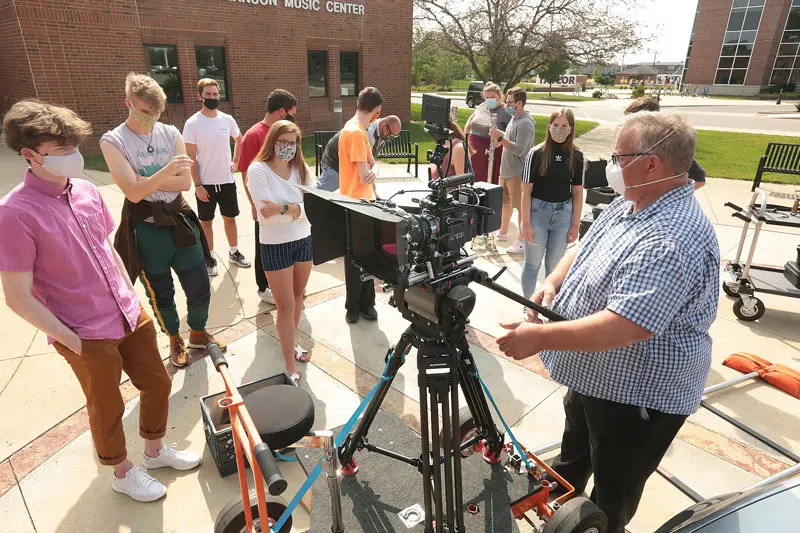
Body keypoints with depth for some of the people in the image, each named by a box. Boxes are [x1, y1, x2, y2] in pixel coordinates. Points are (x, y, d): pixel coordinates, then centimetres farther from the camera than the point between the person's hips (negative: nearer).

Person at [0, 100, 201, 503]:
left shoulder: (87, 191, 0)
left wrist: (133, 299, 12)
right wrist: (70, 340, -12)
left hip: (131, 317, 6)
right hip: (88, 337, -6)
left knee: (157, 382, 18)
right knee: (107, 407, 15)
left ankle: (155, 450, 45)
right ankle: (123, 473, 42)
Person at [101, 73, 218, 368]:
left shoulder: (171, 134, 1)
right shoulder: (113, 141, -8)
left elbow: (185, 182, -6)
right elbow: (133, 192, -18)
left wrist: (147, 181, -14)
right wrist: (166, 171, -28)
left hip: (180, 220, 3)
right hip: (146, 228, -3)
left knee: (199, 288, 10)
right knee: (160, 293, 13)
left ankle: (198, 333, 36)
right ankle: (175, 339, 37)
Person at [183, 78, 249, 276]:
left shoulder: (227, 119, 1)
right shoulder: (192, 123, -10)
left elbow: (239, 139, 21)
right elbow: (190, 157, -10)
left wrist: (235, 161, 9)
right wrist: (197, 184, -14)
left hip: (227, 180, 3)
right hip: (206, 183, -3)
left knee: (230, 217, 14)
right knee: (206, 222, 8)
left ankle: (234, 253, 29)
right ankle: (209, 258, 19)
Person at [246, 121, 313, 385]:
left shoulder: (302, 169, 2)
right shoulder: (258, 170, -12)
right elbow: (267, 214, -21)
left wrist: (283, 208, -25)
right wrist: (298, 209, -18)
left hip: (303, 239, 5)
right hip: (275, 244, -5)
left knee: (298, 296, 19)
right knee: (286, 306, 0)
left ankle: (291, 342, 41)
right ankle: (291, 367, 11)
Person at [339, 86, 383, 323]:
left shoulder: (356, 129, 12)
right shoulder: (356, 132, -20)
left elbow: (370, 164, 14)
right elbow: (365, 174, -22)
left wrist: (372, 169, -5)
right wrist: (372, 170, -2)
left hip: (363, 201, 9)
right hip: (357, 204, -9)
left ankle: (365, 304, 26)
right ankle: (354, 307, 18)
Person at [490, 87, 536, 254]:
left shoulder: (525, 123, -18)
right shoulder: (514, 119, 12)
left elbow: (519, 149, -24)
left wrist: (500, 138, -25)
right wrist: (499, 139, 5)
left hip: (518, 173, -10)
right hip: (507, 170, 10)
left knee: (521, 207, -3)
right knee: (506, 202, 21)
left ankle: (523, 242, 5)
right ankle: (503, 232, 37)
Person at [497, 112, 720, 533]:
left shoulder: (671, 240, -33)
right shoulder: (631, 203, -1)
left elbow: (624, 327, -39)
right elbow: (583, 249, 10)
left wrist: (541, 337, -35)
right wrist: (553, 282, -9)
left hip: (637, 393, -10)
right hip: (594, 372, 10)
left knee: (614, 492, 17)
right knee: (575, 449, 34)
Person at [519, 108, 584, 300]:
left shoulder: (576, 156, 0)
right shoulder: (537, 153, -8)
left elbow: (577, 192, 4)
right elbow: (526, 190, -8)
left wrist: (576, 224, 2)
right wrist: (525, 222, -10)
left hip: (563, 214, 2)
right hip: (537, 212, -2)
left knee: (555, 264, 13)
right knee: (533, 263, 9)